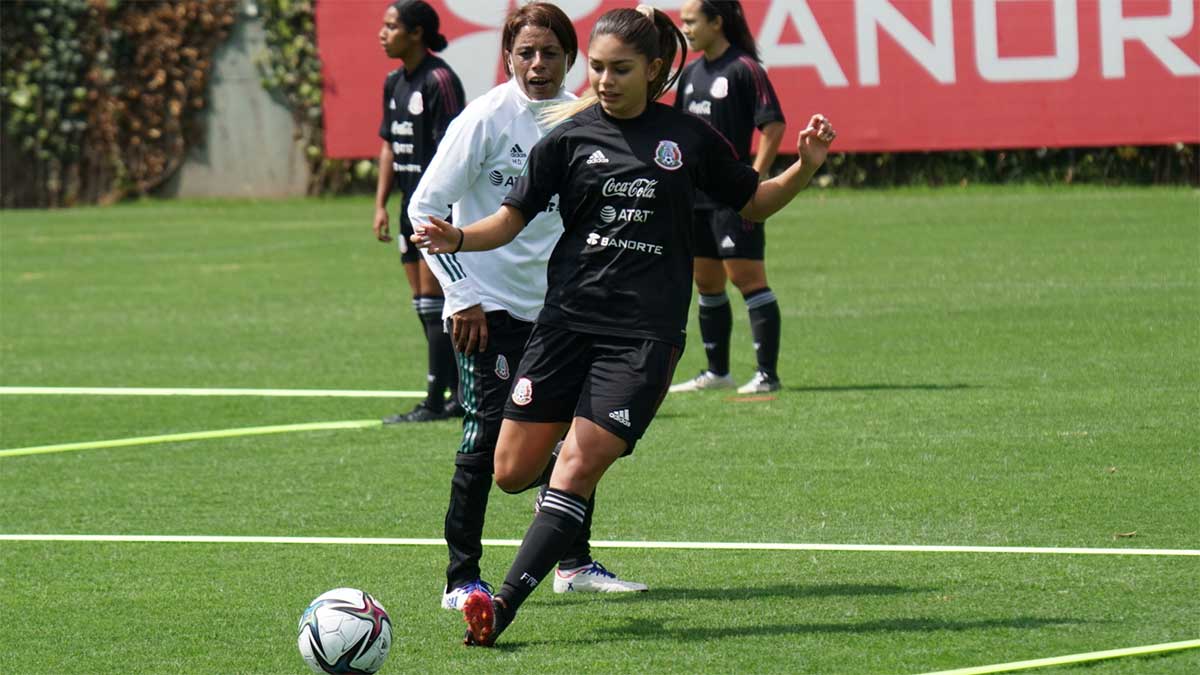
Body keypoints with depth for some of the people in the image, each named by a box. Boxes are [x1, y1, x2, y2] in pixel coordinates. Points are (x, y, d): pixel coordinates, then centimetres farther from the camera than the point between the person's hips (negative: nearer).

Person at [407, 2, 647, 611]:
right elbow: (424, 208, -9)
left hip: (558, 306, 6)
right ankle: (461, 579, -3)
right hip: (489, 308, -6)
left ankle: (575, 564, 23)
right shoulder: (486, 118, -12)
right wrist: (461, 296, -12)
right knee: (489, 434, -10)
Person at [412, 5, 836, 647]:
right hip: (567, 320, 2)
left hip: (646, 333, -2)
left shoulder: (689, 137, 5)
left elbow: (751, 203, 18)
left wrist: (803, 167, 0)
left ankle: (504, 605, -15)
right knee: (513, 471, -1)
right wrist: (458, 238, -15)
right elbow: (512, 218, 5)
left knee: (577, 467, -13)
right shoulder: (570, 136, 4)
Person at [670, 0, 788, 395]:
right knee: (707, 284, 14)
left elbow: (773, 126, -15)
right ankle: (717, 372, 23)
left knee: (748, 278, -8)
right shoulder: (691, 73, 13)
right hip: (695, 196, 9)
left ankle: (767, 373, -6)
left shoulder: (744, 70, -11)